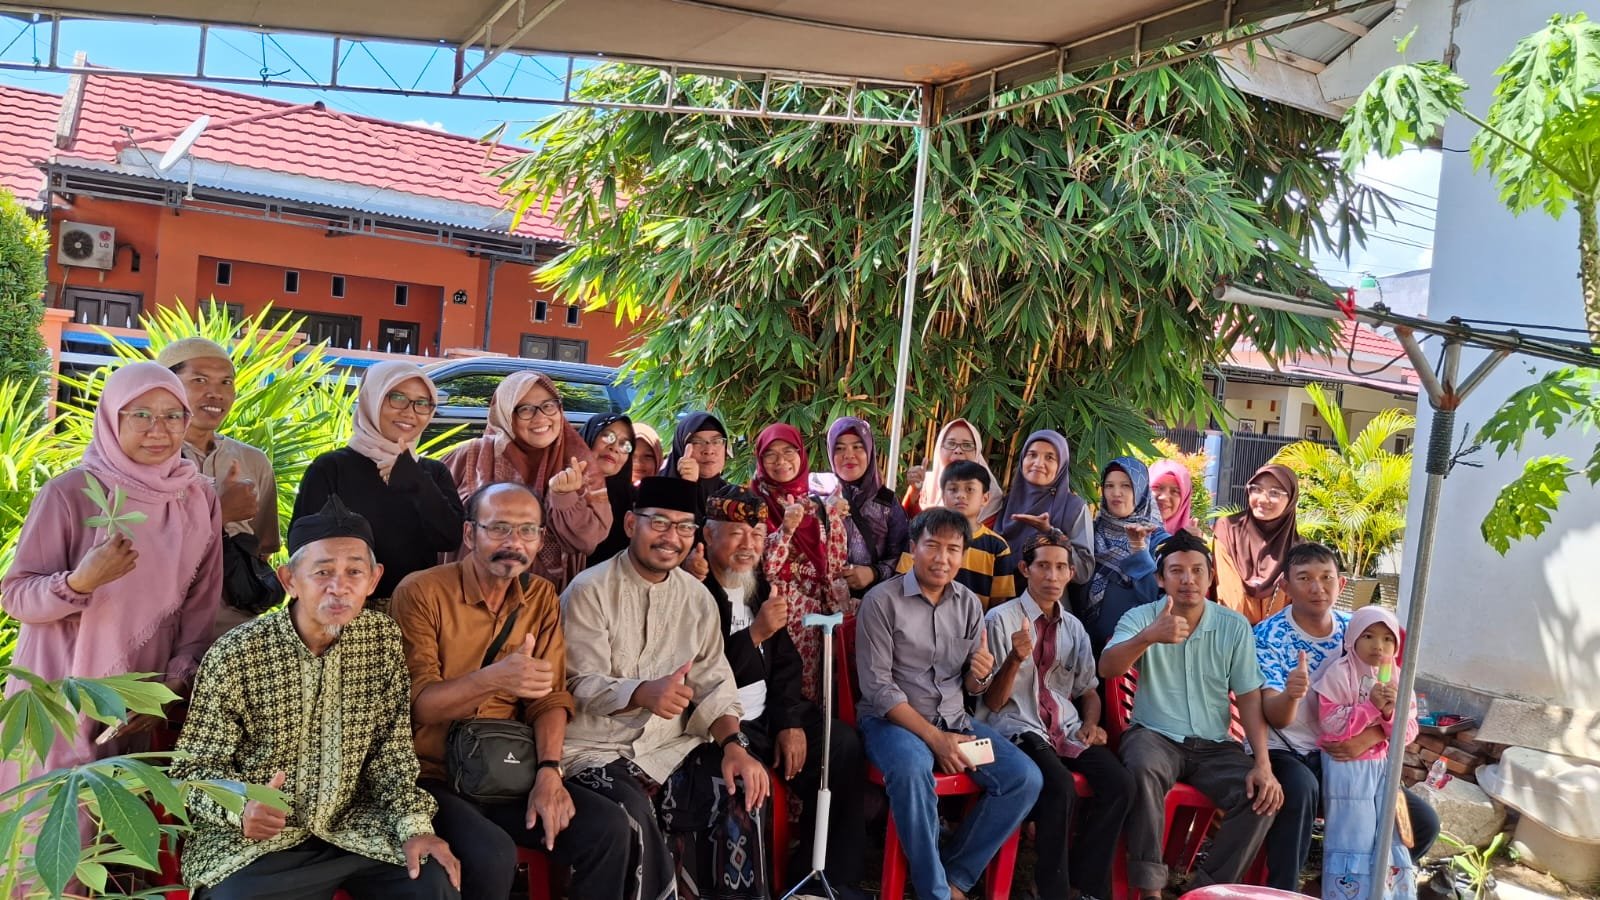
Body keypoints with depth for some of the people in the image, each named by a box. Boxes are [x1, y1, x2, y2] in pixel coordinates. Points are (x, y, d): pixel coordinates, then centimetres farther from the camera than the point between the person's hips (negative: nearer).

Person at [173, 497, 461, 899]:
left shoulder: (384, 638, -2)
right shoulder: (235, 654, -13)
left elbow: (391, 749, 5)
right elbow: (195, 765, -7)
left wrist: (414, 824, -7)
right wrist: (240, 804, -27)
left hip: (351, 826, 3)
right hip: (251, 839, -3)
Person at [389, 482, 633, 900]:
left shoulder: (541, 596, 6)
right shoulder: (420, 592, -10)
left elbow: (550, 696, 2)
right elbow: (416, 703, -17)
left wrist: (548, 771, -16)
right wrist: (493, 679, -35)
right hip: (431, 776, -4)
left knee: (608, 827, -13)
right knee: (493, 854, -30)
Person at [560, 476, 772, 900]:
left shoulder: (698, 597, 8)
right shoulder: (589, 591, -8)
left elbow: (713, 684, 4)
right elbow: (582, 686, -16)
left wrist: (732, 744, -15)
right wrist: (643, 693, -36)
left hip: (671, 746, 5)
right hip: (595, 749, -4)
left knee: (743, 792, -17)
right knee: (633, 811, -32)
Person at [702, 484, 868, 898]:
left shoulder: (759, 583, 10)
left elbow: (785, 662, 12)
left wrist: (791, 721, -1)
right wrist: (754, 634, -25)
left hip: (765, 716, 8)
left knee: (843, 744, -3)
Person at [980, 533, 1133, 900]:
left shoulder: (1074, 628, 13)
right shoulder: (1001, 619, -5)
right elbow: (993, 703, -6)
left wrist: (1091, 723, 1)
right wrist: (1016, 659, -24)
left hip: (1067, 729, 6)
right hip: (1019, 729, -5)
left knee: (1120, 784, -20)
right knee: (1061, 789, -32)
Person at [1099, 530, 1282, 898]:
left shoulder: (1234, 626, 3)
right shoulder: (1141, 617, -2)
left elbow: (1250, 698, 3)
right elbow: (1107, 669, -19)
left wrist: (1263, 763, -10)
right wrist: (1149, 636, -38)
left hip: (1215, 746, 3)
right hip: (1154, 736, -2)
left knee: (1261, 796, -22)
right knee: (1145, 772, -34)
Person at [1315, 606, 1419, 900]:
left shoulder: (1397, 679, 4)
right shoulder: (1339, 673, -13)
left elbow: (1408, 734, 1)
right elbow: (1331, 725, -18)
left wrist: (1390, 713, -18)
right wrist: (1371, 706, -22)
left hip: (1383, 764, 6)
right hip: (1346, 766, -5)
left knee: (1391, 837, 11)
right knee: (1353, 840, -2)